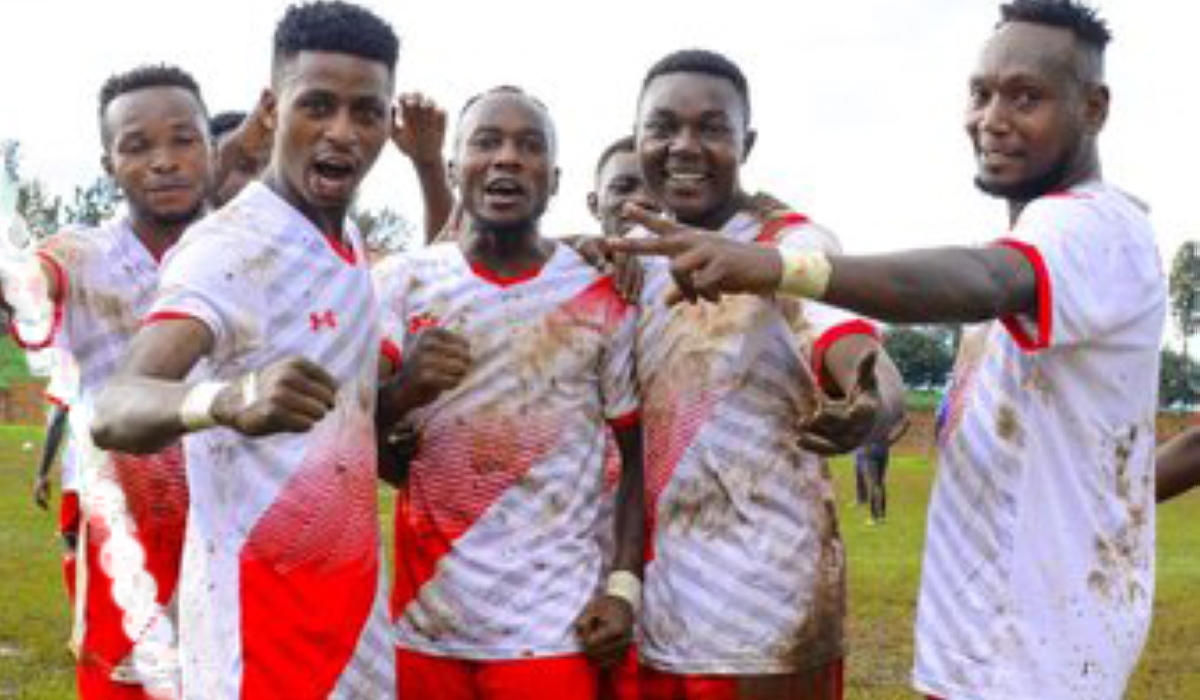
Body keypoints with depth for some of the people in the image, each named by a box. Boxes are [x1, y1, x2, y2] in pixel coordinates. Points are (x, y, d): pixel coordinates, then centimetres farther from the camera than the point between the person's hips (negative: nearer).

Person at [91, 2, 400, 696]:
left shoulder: (353, 242, 5)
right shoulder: (228, 247, -19)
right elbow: (117, 409, -34)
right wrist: (225, 398, -56)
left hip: (353, 585, 7)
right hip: (264, 603, -7)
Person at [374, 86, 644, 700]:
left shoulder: (603, 296, -1)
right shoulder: (400, 283, 1)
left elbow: (640, 454, 4)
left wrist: (624, 586, -6)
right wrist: (403, 387, -22)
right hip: (424, 621, 1)